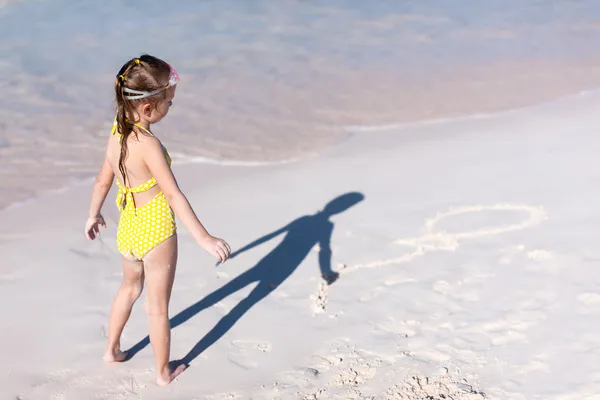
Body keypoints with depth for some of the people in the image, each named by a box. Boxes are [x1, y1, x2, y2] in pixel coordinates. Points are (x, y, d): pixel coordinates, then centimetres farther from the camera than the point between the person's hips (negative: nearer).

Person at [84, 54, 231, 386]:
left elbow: (103, 179, 9)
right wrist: (204, 238, -27)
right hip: (156, 231, -7)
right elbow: (174, 196, -29)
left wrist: (94, 215, 25)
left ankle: (112, 350, 46)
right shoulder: (148, 144, -27)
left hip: (128, 226, 7)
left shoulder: (116, 133, -3)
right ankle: (164, 373, 28)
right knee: (158, 307, 10)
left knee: (130, 287, 31)